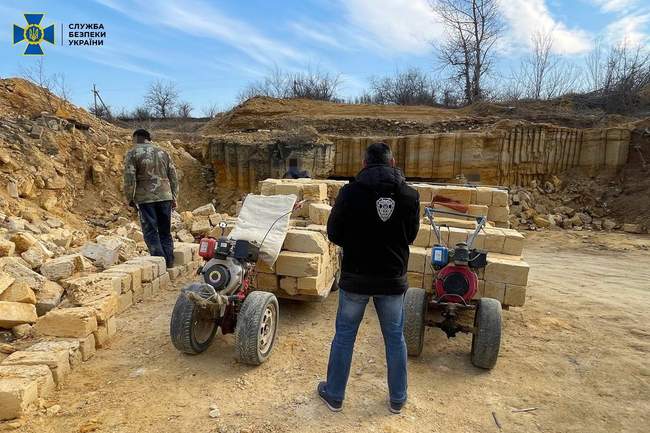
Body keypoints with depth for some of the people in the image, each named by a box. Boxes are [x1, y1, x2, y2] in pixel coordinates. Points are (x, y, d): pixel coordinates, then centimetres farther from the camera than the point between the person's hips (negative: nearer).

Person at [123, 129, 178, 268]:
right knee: (165, 231, 11)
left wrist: (130, 199, 4)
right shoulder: (163, 152, 14)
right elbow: (173, 176, 13)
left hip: (145, 199, -4)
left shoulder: (132, 153, 0)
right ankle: (169, 263, 12)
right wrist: (174, 198, 17)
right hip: (165, 197, 4)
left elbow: (129, 178, -7)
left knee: (151, 232, 2)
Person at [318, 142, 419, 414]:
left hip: (355, 277, -1)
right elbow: (411, 236, 6)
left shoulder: (350, 192, -13)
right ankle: (397, 399, 34)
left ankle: (334, 395, 31)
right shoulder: (410, 195, -6)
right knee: (395, 338, 18)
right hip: (393, 279, 2)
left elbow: (333, 234, -4)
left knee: (344, 336, 15)